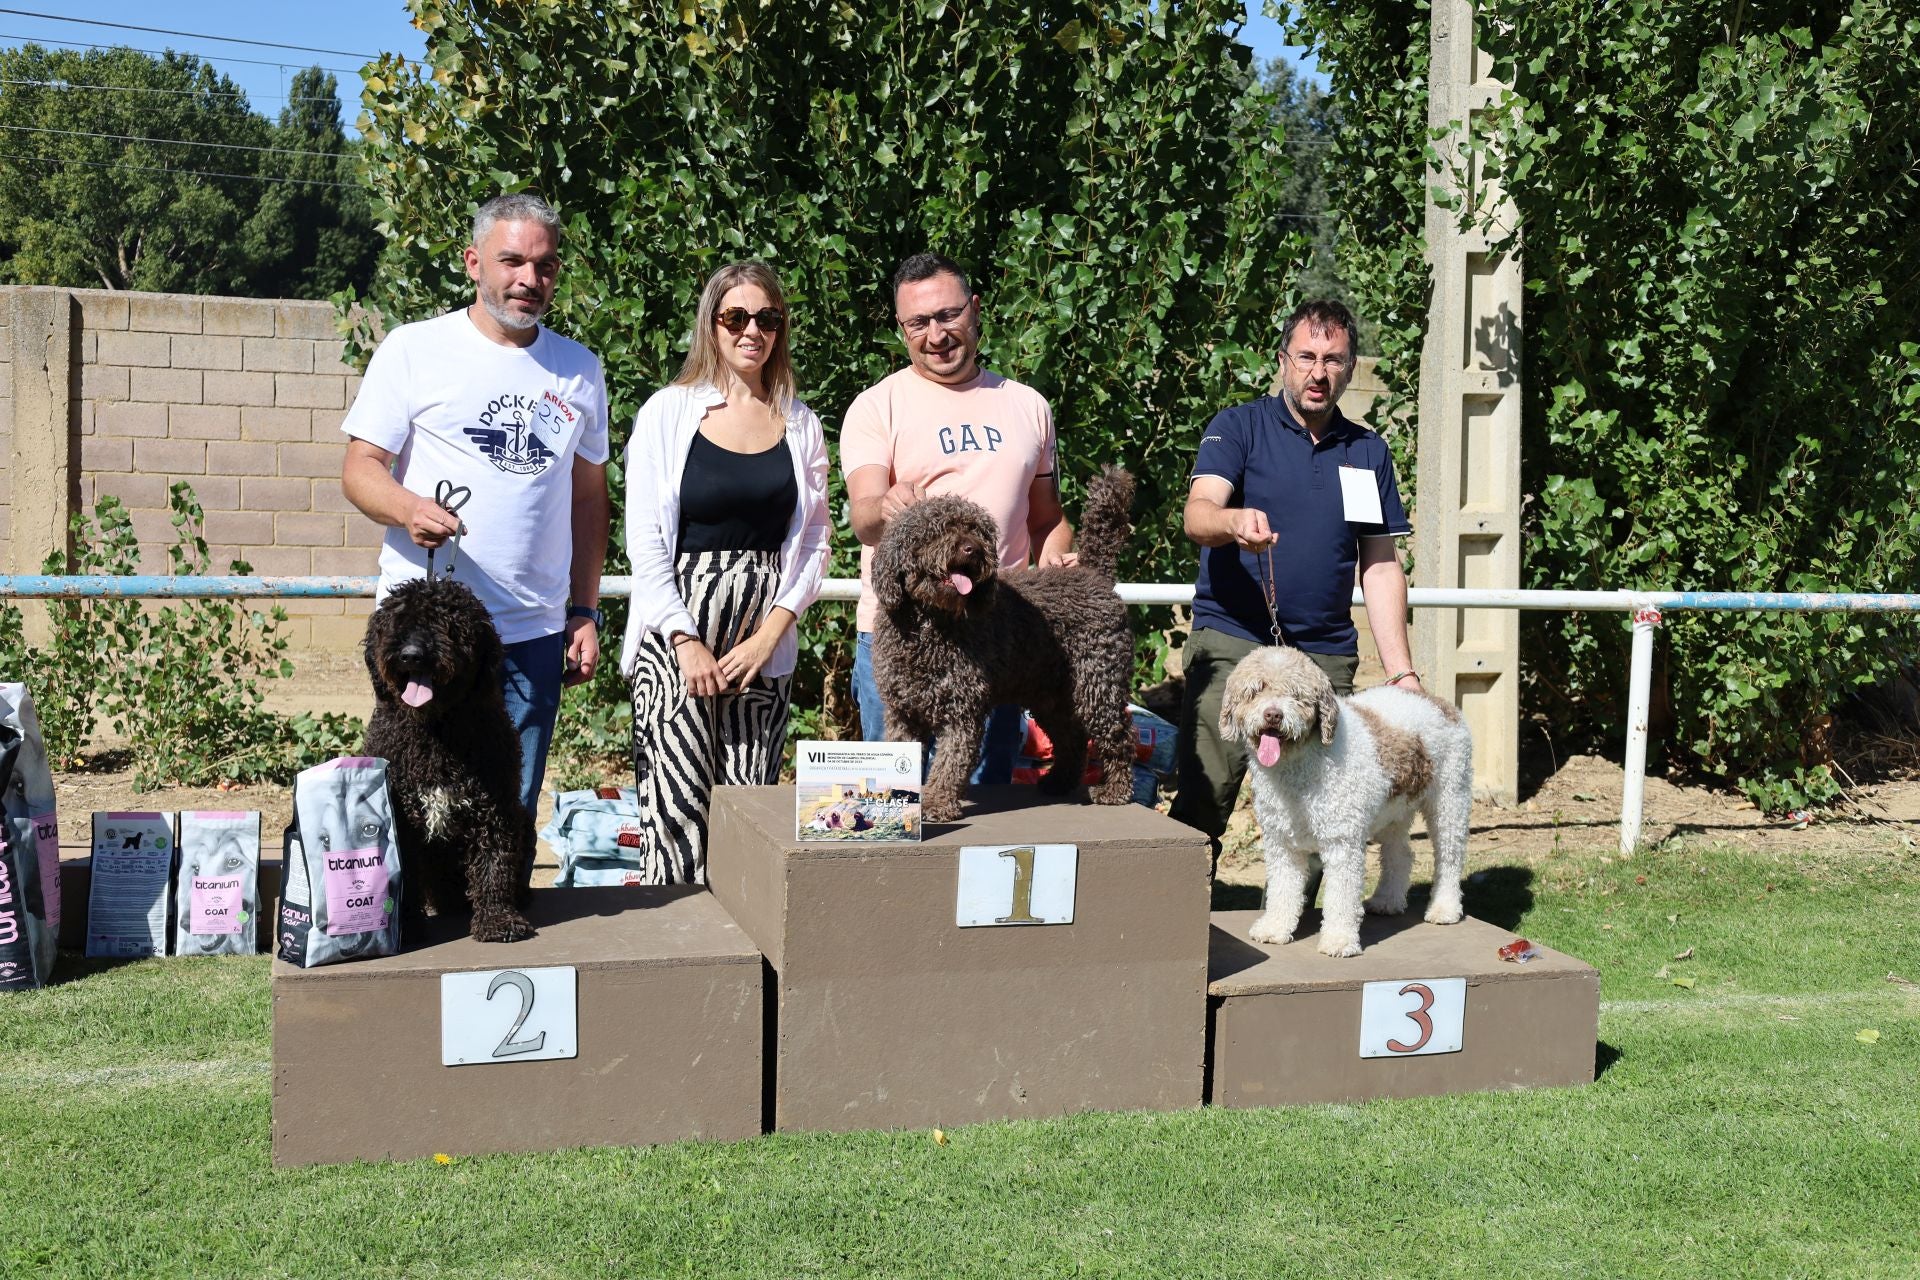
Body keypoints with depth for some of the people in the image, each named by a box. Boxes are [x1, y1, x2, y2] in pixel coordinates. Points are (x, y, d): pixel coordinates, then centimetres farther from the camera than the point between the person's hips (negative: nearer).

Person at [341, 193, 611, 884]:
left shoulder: (579, 370, 13)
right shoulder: (415, 348, 1)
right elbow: (359, 468, -1)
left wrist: (585, 612, 11)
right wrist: (407, 507, -24)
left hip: (536, 632, 3)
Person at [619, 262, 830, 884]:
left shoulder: (800, 425, 10)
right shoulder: (669, 412, 2)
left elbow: (814, 542, 10)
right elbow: (644, 542, -2)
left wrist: (772, 632, -3)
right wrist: (687, 641, -9)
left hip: (765, 641, 3)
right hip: (677, 632, -2)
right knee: (678, 810, -6)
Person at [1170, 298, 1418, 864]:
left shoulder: (1368, 451, 15)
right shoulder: (1237, 427, 4)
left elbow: (1381, 566, 15)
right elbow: (1198, 515, -13)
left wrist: (1401, 670, 7)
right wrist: (1236, 522, -37)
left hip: (1327, 655, 3)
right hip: (1231, 642, -3)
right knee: (1202, 800, -11)